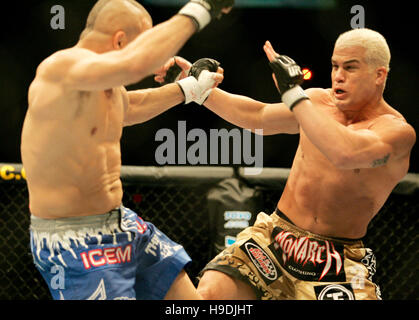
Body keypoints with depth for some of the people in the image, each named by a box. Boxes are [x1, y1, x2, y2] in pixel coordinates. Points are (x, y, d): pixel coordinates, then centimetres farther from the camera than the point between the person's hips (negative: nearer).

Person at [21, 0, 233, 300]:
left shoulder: (110, 87, 8)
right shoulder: (59, 68, -22)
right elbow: (136, 62, -40)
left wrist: (190, 87, 36)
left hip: (122, 222, 10)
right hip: (74, 242, -10)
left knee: (190, 297, 10)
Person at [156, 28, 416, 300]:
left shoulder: (397, 130, -11)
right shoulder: (318, 101, 7)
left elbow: (345, 154, -32)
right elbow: (258, 116, 23)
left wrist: (293, 93, -25)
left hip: (338, 263, -3)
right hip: (274, 235, 3)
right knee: (209, 292, -19)